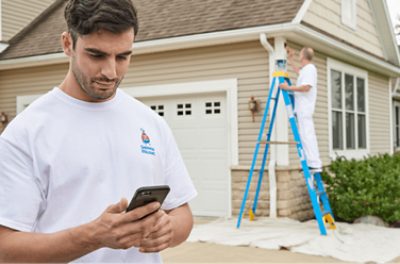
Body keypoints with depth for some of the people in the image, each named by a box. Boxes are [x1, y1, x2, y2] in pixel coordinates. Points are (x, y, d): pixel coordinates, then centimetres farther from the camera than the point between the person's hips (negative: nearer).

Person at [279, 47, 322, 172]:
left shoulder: (310, 68, -10)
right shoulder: (306, 69, 20)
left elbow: (306, 87, -23)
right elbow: (299, 72, 45)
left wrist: (289, 88, -18)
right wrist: (290, 61, 46)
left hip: (304, 108, -10)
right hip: (302, 108, 10)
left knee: (306, 135, -14)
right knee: (307, 135, 9)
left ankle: (315, 164, -17)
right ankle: (314, 163, 11)